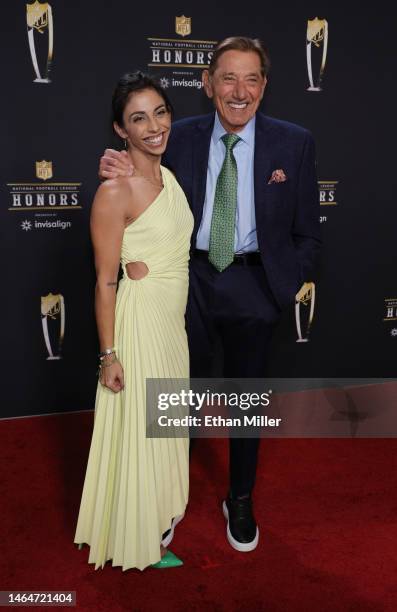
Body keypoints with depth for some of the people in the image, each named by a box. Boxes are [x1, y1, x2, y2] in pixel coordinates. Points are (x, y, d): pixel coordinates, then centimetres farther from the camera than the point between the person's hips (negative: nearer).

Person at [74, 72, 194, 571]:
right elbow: (104, 281, -17)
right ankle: (142, 538, 29)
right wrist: (109, 354, -15)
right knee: (139, 429, 8)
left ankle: (162, 512, 45)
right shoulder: (114, 192, -19)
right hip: (139, 319, -8)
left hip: (174, 319, 8)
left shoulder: (169, 176, 4)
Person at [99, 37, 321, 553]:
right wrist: (126, 177, -18)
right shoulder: (181, 137, -2)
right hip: (191, 282, 1)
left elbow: (306, 227, 1)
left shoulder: (294, 142, -4)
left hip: (253, 285, 0)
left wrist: (296, 280, -4)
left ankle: (240, 501, 39)